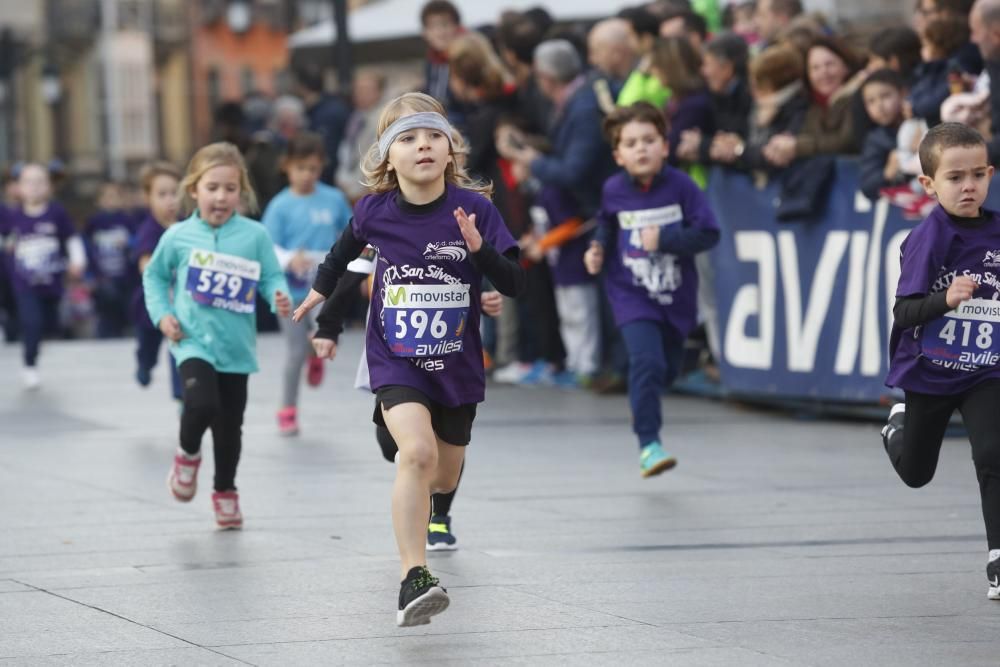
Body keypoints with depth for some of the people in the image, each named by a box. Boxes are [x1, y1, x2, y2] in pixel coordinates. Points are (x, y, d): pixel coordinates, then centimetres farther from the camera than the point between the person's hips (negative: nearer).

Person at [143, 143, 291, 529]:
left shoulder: (254, 236, -5)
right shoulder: (179, 237, -2)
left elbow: (272, 277, -1)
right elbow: (154, 275, 12)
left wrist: (280, 298, -23)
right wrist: (162, 314, 0)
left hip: (236, 347, 2)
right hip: (194, 342, -2)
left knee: (230, 425, 11)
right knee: (202, 403, -25)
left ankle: (225, 491, 33)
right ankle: (188, 455, 7)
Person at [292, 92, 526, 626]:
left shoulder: (472, 208, -13)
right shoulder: (375, 211, -10)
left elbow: (515, 285, -14)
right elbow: (346, 248, 15)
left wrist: (479, 247, -31)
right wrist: (318, 293, 30)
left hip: (456, 363, 2)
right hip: (395, 361, -2)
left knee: (444, 476, 20)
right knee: (418, 452, -28)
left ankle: (435, 513, 61)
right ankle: (413, 580, -29)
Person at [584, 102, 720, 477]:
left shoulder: (680, 186, -14)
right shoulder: (613, 191, -7)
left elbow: (708, 233, -15)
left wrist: (664, 240, -24)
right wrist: (598, 249, -2)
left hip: (676, 295, 1)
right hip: (632, 295, -1)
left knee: (667, 370, 17)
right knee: (646, 361, -21)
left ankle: (643, 406, 51)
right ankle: (648, 444, -16)